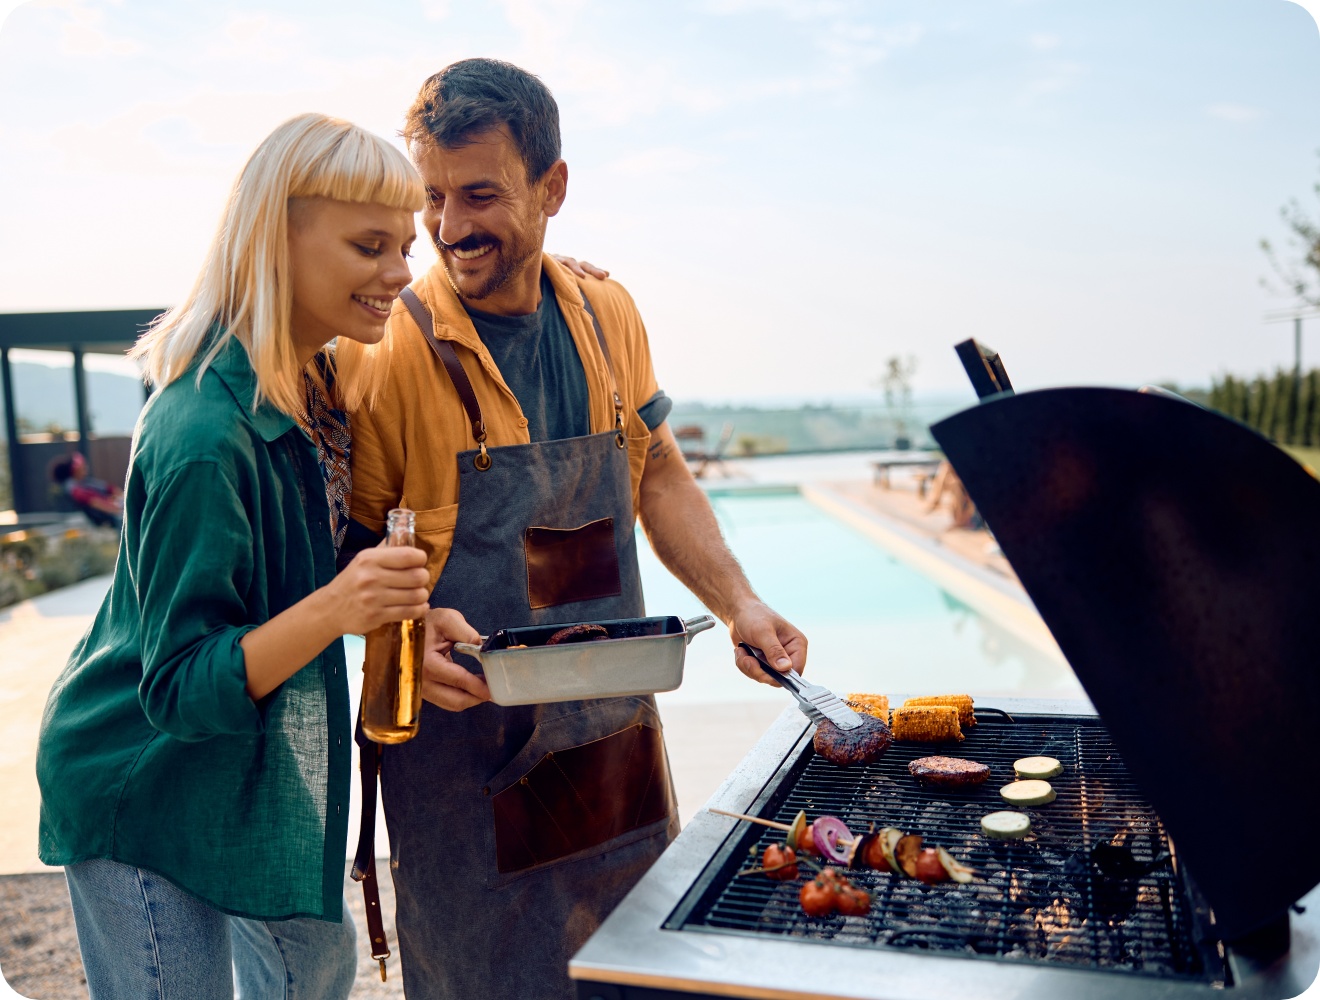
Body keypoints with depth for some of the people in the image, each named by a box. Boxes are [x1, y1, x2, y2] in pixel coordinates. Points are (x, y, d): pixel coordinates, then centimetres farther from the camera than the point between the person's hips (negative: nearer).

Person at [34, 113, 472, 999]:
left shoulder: (318, 384, -6)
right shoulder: (203, 435, -32)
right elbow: (181, 691, -27)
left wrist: (410, 608, -8)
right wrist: (333, 610, -41)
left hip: (271, 761, 8)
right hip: (147, 788, -8)